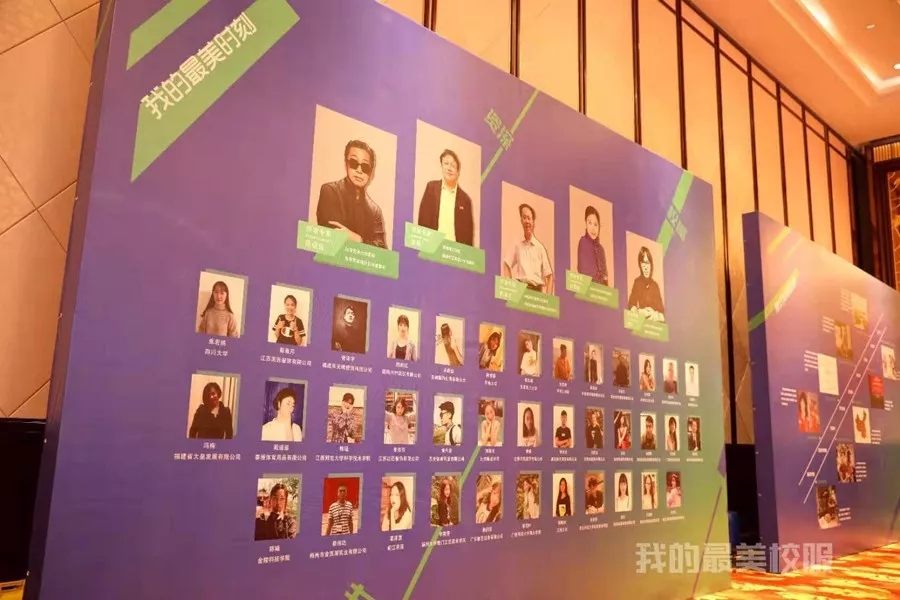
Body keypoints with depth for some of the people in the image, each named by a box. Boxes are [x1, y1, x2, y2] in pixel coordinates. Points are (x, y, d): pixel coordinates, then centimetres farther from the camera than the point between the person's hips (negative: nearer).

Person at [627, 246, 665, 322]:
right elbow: (631, 305, -1)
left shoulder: (655, 285, 7)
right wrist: (640, 312, -19)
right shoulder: (637, 282, 4)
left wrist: (656, 315, -15)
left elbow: (662, 314, 4)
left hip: (655, 322, 1)